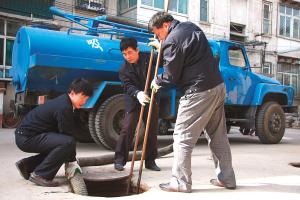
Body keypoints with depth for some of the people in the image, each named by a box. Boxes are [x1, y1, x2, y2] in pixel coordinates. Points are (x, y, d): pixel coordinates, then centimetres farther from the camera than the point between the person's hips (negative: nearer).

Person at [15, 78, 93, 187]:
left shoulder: (64, 102, 8)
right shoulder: (64, 108, -22)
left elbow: (69, 133, 13)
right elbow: (68, 135, -17)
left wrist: (72, 160, 14)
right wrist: (71, 161, -3)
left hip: (26, 135, 10)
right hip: (26, 138, -10)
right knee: (67, 142, -24)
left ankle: (27, 165, 20)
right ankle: (40, 175, -11)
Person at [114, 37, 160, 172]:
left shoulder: (148, 58, -3)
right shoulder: (124, 69, -4)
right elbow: (128, 86, -16)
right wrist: (138, 94, -38)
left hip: (151, 100, 2)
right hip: (134, 102, -1)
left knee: (152, 131, 6)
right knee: (127, 129, -9)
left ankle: (150, 161, 17)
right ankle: (120, 160, 0)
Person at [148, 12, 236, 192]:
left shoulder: (172, 40, -12)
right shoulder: (191, 27, 15)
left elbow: (171, 76, -8)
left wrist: (157, 81, 11)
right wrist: (163, 47, 31)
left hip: (199, 92, -9)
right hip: (218, 86, 9)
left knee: (183, 137, 0)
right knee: (218, 135, 15)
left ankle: (181, 182, 5)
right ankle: (226, 178, 23)